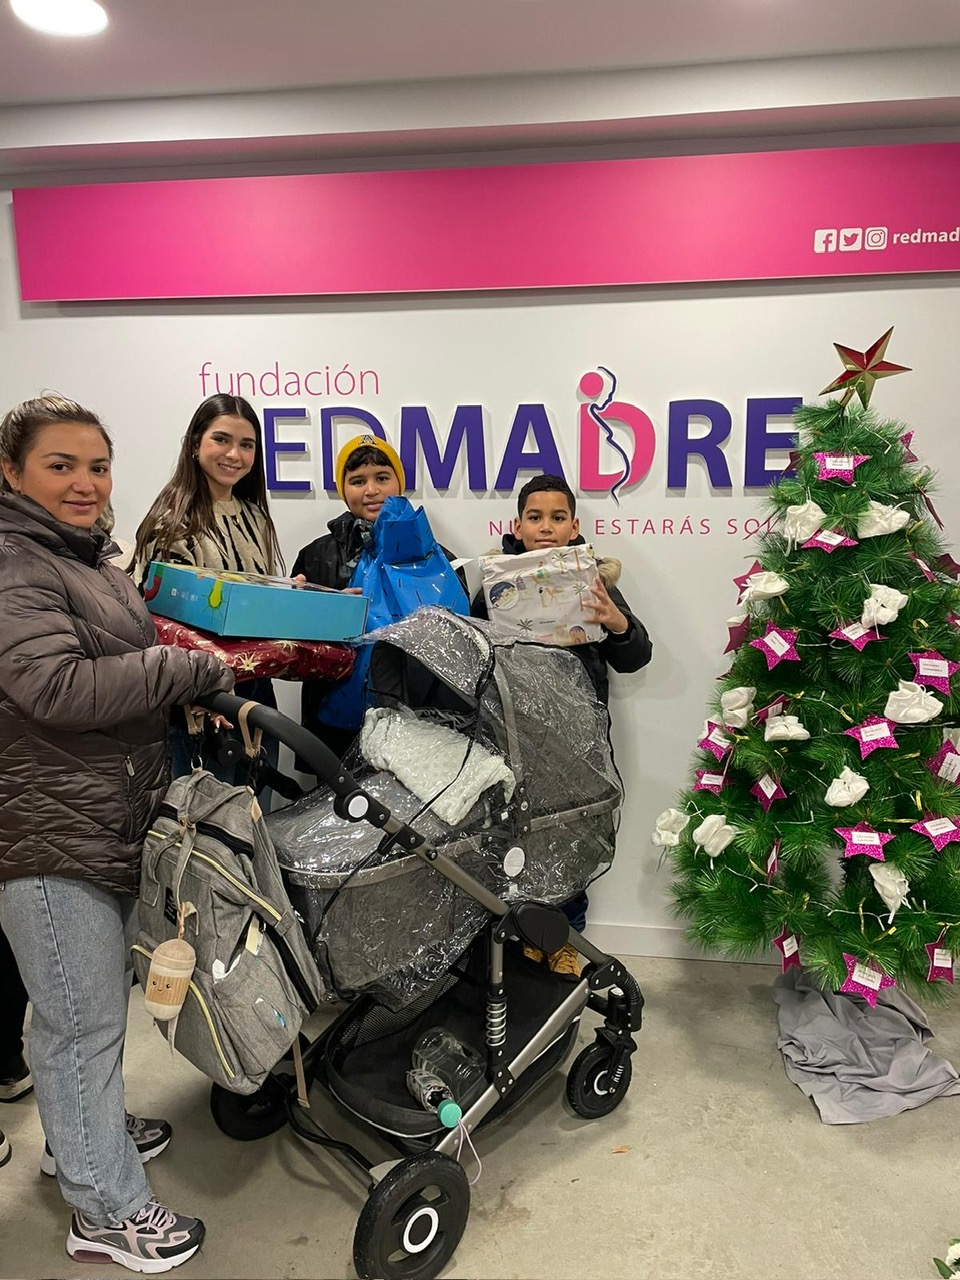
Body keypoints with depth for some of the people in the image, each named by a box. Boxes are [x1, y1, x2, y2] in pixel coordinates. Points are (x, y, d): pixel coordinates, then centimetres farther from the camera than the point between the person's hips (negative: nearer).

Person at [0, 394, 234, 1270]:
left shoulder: (85, 555, 15)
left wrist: (184, 664, 8)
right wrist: (195, 668, -22)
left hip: (111, 818, 10)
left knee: (103, 995, 24)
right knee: (83, 1019, 3)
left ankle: (84, 1128, 45)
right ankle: (108, 1210, 21)